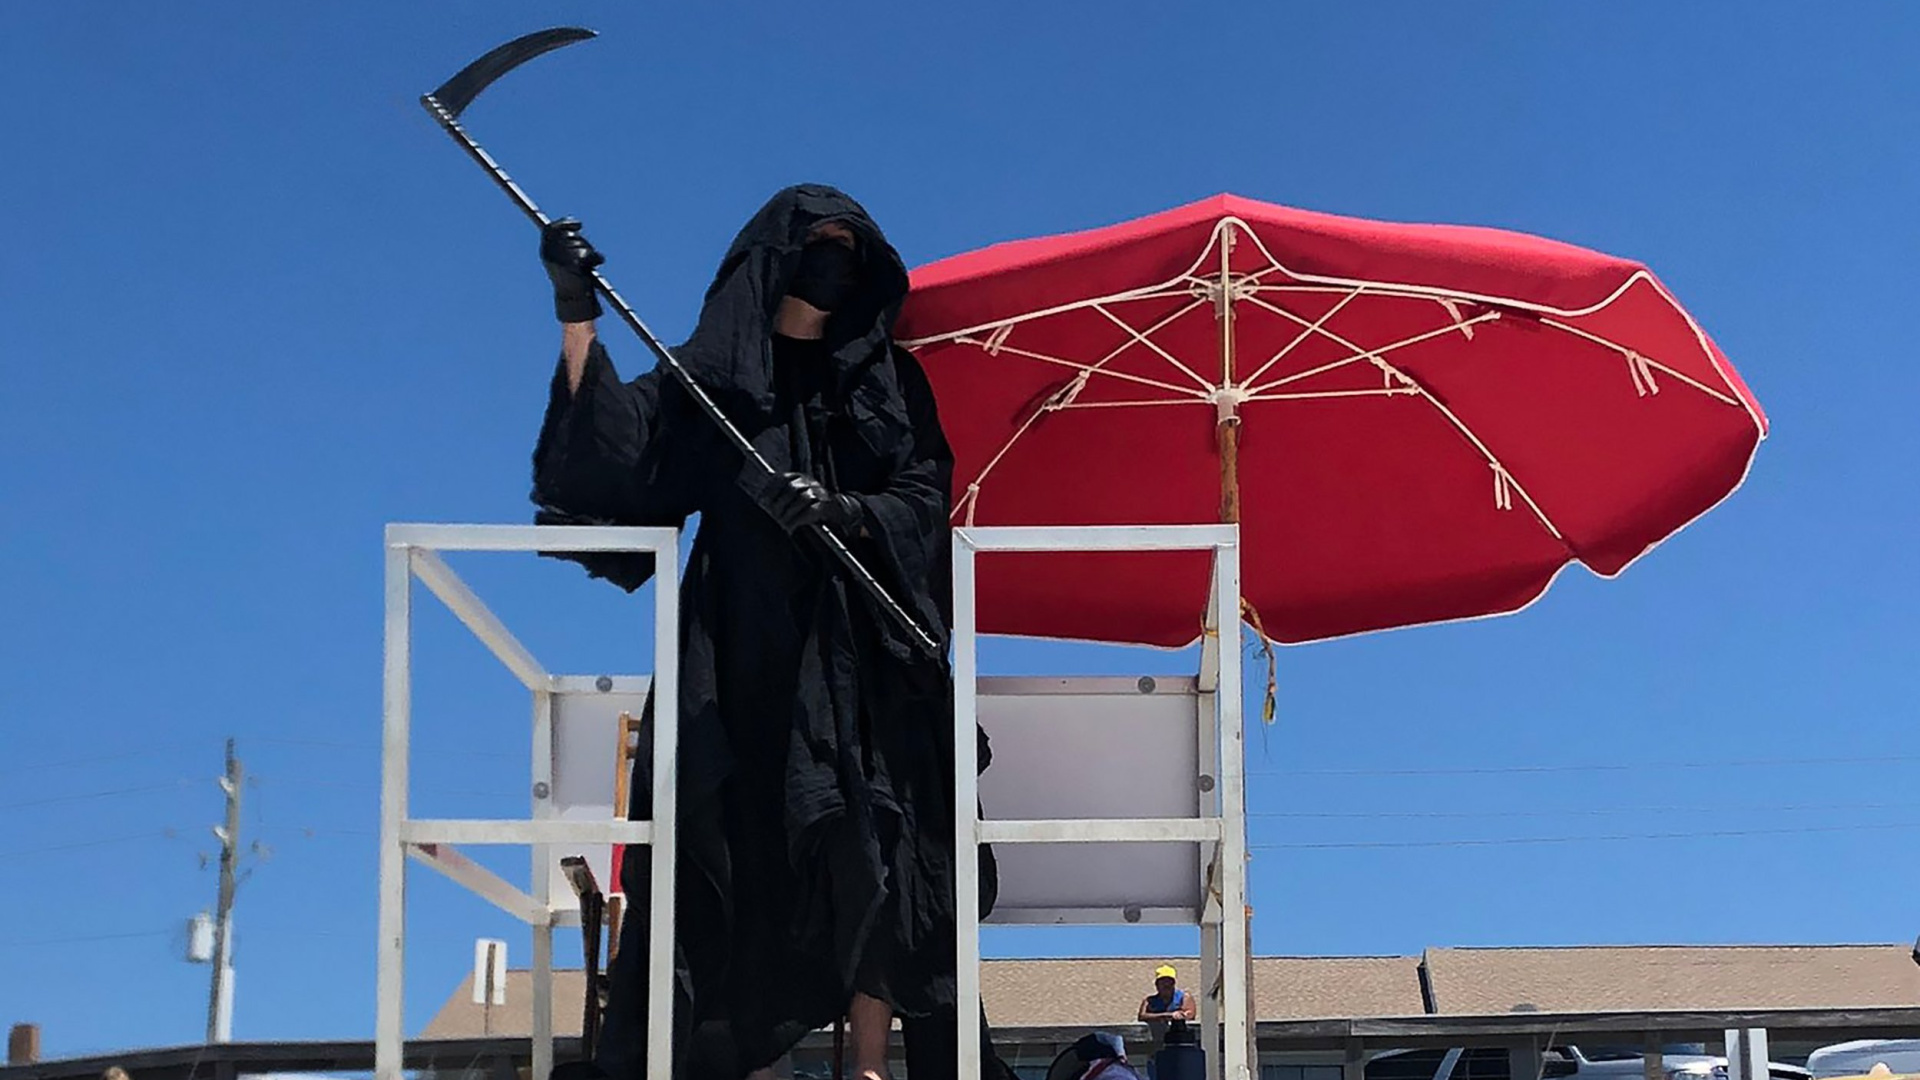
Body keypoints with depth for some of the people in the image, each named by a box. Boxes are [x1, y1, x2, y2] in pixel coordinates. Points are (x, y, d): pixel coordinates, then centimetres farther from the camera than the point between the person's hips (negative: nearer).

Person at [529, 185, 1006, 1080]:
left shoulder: (888, 377, 16)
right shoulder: (711, 375, 11)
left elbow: (925, 496, 6)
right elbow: (615, 454, -4)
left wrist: (847, 511, -15)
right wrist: (577, 317, -14)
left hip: (862, 646, 1)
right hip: (745, 647, -1)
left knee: (867, 842, -11)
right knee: (740, 855, -7)